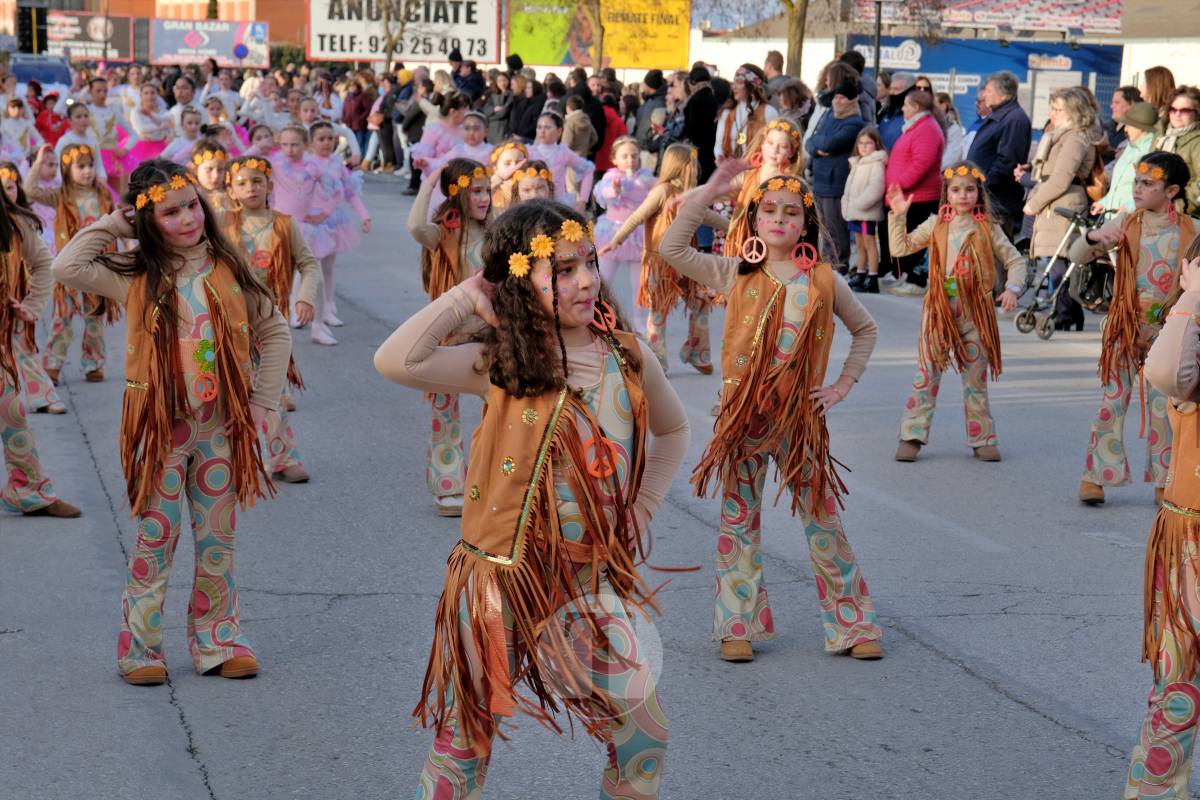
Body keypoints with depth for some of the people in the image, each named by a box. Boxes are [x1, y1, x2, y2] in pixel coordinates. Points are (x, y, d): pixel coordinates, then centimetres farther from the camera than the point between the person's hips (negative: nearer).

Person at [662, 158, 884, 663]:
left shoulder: (823, 280, 3)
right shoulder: (735, 274, 2)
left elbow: (864, 329, 17)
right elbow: (673, 248, -8)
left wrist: (842, 386, 6)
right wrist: (711, 190, -10)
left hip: (802, 416, 0)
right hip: (743, 414, 0)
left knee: (823, 519, 5)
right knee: (738, 520, 6)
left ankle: (852, 624, 13)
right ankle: (738, 626, 15)